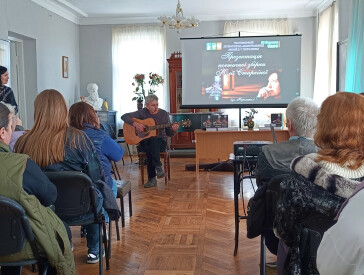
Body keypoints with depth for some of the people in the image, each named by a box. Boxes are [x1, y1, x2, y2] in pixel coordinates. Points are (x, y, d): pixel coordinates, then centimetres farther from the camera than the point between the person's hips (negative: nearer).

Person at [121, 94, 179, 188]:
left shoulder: (164, 114, 2)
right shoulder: (143, 112, 0)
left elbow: (169, 134, 5)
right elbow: (124, 116, -3)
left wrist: (173, 130, -18)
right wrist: (135, 124, -18)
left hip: (160, 142, 0)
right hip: (144, 142, 0)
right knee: (149, 148, -38)